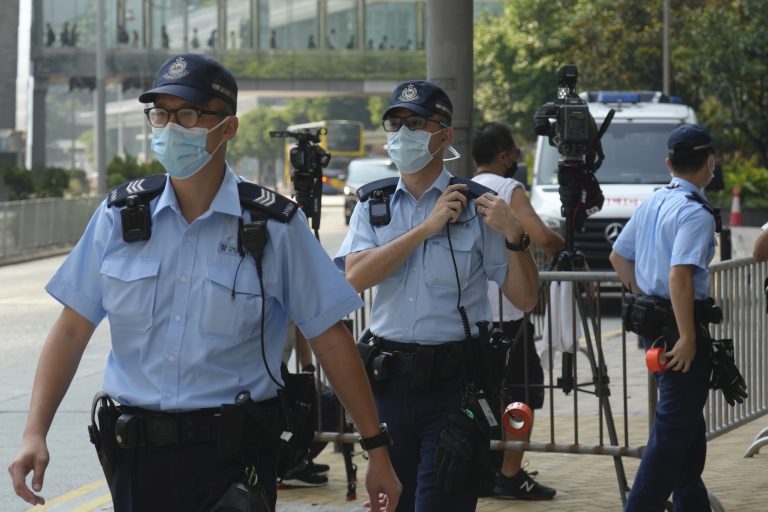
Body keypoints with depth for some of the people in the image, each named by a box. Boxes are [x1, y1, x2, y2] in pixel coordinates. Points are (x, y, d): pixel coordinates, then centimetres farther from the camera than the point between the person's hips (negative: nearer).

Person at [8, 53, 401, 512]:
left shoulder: (275, 226, -4)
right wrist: (35, 434, -4)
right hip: (138, 456, 3)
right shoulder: (121, 214, 4)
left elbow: (330, 339, -2)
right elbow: (72, 329, 5)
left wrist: (376, 449, -3)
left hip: (233, 459, -3)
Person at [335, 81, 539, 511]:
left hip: (454, 380, -4)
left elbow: (525, 299, -1)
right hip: (390, 380, 4)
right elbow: (355, 277, -10)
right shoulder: (373, 207, 10)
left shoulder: (475, 207, 0)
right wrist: (426, 227, -13)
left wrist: (513, 236, -17)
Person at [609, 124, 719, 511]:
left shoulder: (652, 203, 10)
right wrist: (688, 338, -25)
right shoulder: (696, 213, -17)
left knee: (687, 423, 21)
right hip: (679, 323, -10)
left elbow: (618, 257, 20)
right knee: (674, 428, -5)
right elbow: (680, 276, -27)